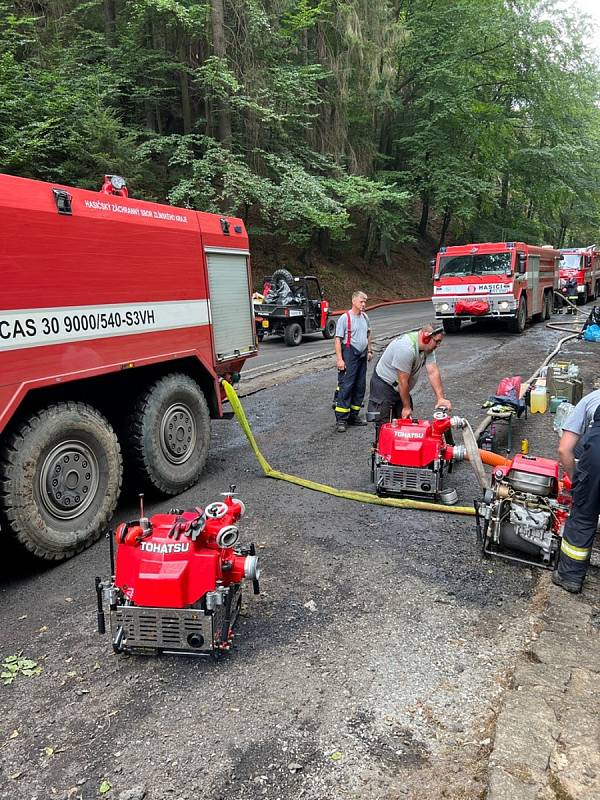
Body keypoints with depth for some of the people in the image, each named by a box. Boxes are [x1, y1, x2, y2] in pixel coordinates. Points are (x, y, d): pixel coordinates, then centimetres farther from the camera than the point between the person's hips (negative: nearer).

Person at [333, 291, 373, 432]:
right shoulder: (345, 318, -11)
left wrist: (369, 350, 22)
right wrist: (339, 359, -18)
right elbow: (338, 339, -14)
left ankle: (353, 415, 22)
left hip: (362, 356, 8)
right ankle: (341, 420, -5)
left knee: (360, 387, 11)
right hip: (349, 355, -8)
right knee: (345, 386, -8)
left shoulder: (364, 317, 10)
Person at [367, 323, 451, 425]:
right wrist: (406, 407, -18)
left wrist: (440, 399, -15)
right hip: (383, 385, -9)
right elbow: (403, 382, -27)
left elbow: (433, 372, -7)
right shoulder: (407, 349, -33)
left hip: (401, 389, 9)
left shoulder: (428, 347, -5)